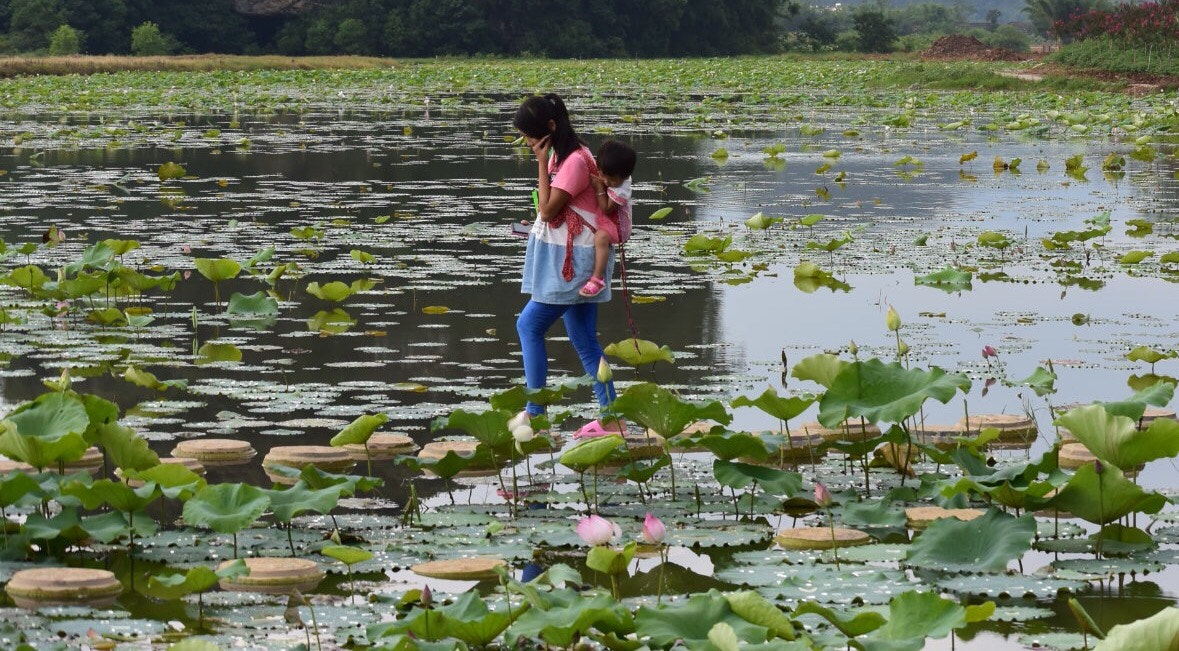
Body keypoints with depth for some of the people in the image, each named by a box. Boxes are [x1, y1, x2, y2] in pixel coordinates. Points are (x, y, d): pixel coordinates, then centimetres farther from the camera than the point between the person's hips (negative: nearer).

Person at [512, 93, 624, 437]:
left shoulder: (575, 160, -19)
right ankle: (611, 418, 11)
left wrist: (542, 163, -18)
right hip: (564, 258, 10)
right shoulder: (559, 156, 11)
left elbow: (548, 210, -20)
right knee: (584, 341, 9)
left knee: (529, 325, -6)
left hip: (573, 260, -10)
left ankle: (534, 412, -1)